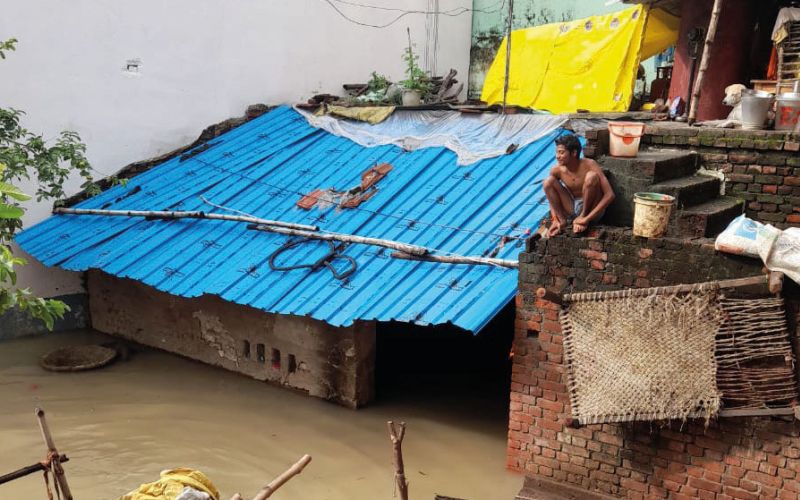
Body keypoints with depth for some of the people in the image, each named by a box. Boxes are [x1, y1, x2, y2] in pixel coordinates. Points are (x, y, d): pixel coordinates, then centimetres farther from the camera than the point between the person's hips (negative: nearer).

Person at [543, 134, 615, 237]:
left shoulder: (589, 165, -21)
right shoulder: (557, 170, -10)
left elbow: (609, 195, -26)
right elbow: (552, 198, 3)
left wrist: (587, 218, -29)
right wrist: (555, 220, -15)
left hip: (591, 209, -3)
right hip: (571, 209, 3)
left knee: (591, 176, -30)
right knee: (548, 182, -17)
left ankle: (583, 216, -14)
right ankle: (562, 220, -9)